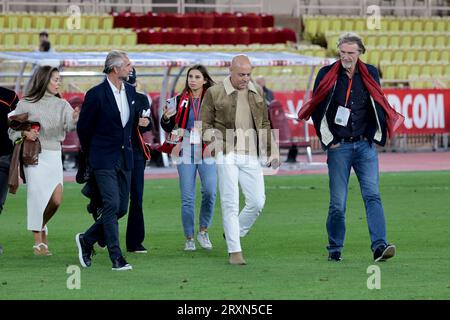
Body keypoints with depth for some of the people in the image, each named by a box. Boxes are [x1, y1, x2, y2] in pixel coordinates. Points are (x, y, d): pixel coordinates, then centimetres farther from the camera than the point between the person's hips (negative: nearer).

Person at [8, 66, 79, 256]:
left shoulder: (61, 105, 8)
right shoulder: (26, 104, -1)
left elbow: (70, 125, -10)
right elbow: (12, 131, 4)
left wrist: (76, 119, -32)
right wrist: (25, 133, -17)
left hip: (54, 156, 4)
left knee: (56, 200, 0)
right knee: (37, 197, -7)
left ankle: (41, 226, 29)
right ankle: (38, 242, -1)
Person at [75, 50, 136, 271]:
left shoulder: (130, 91, 8)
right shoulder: (96, 94, -12)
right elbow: (83, 127, -2)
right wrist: (91, 155, 8)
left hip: (124, 159, 7)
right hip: (104, 160, -7)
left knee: (121, 208, 5)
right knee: (111, 205, -13)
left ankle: (87, 240, 23)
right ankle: (116, 257, -11)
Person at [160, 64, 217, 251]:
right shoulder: (179, 101, 7)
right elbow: (168, 128, 10)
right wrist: (165, 118, -11)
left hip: (207, 153, -1)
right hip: (185, 153, 1)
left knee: (210, 192, -15)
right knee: (187, 198, 0)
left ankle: (203, 231, 5)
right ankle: (189, 238, 10)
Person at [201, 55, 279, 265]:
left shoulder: (257, 92, 12)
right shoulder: (214, 93, -1)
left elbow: (264, 124, 20)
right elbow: (205, 123, 3)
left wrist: (271, 151, 16)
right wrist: (210, 138, -16)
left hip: (250, 155, 4)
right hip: (226, 153, -4)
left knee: (257, 201, 0)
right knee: (230, 202, -7)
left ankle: (236, 232, 25)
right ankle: (234, 251, -3)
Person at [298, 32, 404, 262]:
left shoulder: (369, 74, 6)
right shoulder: (327, 75, 1)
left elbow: (378, 107, 15)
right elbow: (317, 110, 3)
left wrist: (373, 136, 6)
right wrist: (328, 140, -1)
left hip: (365, 146, 1)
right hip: (339, 146, -1)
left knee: (372, 196, -11)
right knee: (337, 202, 0)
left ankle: (379, 246, -19)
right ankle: (334, 249, 13)